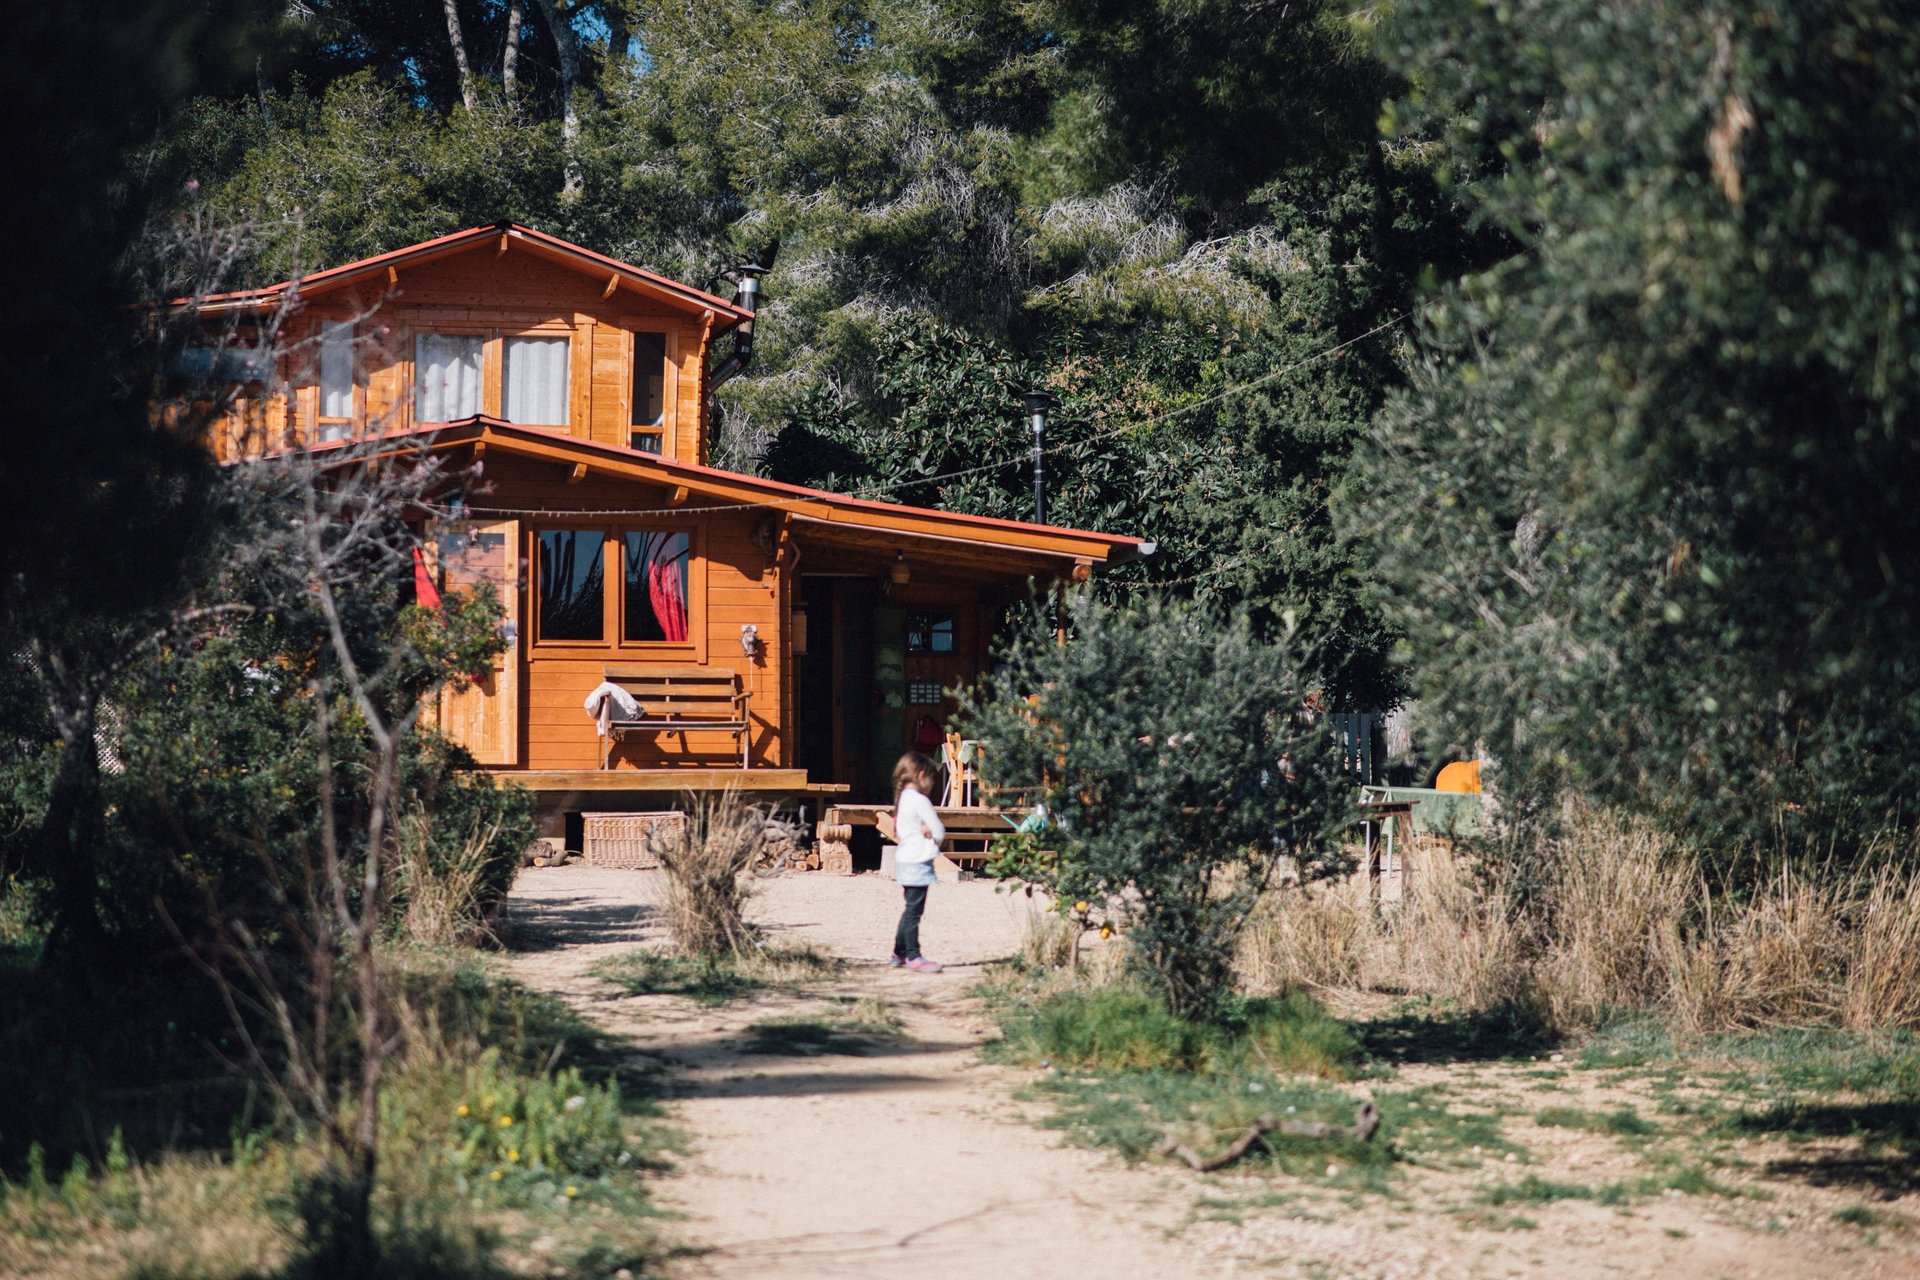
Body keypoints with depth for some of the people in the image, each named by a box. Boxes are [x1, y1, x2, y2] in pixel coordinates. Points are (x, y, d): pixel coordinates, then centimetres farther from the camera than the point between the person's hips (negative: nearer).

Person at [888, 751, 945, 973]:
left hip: (905, 861, 9)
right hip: (918, 862, -9)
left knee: (910, 910, 16)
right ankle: (913, 957, -5)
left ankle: (899, 954, 21)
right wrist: (932, 834, 6)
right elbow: (940, 833, -14)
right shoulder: (920, 801, -16)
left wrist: (928, 832, -6)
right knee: (914, 910, -6)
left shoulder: (902, 798, 13)